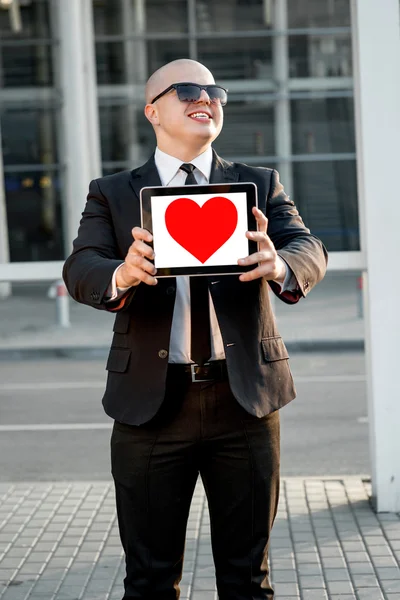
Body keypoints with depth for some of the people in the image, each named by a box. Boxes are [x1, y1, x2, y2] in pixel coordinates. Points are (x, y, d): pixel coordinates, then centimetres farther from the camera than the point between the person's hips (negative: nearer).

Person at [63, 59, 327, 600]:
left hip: (246, 398, 1)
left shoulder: (260, 185, 9)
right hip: (151, 402, -1)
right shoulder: (112, 194, 7)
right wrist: (121, 276, -32)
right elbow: (80, 269, -8)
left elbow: (310, 250, -6)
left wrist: (279, 266, -31)